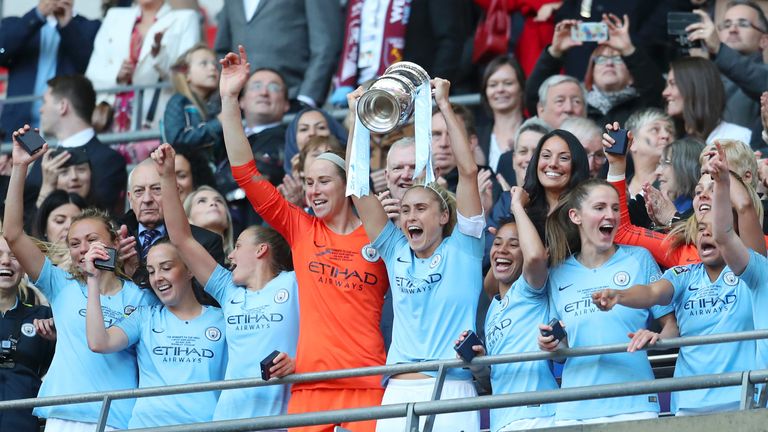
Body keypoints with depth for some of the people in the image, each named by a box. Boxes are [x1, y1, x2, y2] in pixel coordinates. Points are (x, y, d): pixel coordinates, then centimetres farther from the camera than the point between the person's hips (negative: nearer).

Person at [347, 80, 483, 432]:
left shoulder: (462, 249, 7)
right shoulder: (396, 253, 15)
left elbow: (468, 171, -1)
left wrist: (444, 105, 0)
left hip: (451, 389, -3)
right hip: (398, 391, 3)